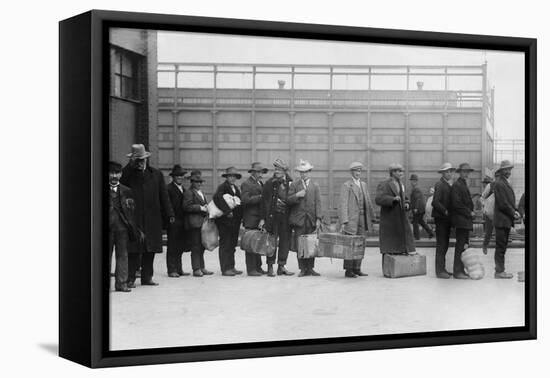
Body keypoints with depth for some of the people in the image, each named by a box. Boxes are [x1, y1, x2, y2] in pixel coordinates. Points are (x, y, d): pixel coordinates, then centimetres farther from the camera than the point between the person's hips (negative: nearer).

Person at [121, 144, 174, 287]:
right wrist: (131, 165, -16)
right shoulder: (128, 174, 5)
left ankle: (147, 277, 14)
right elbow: (119, 181, -18)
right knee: (133, 249, -4)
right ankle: (130, 279, 1)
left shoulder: (156, 174, 12)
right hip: (134, 218, -3)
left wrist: (169, 214, 5)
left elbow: (164, 196, 11)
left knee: (150, 249, 6)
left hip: (153, 219, 3)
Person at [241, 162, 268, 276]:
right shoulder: (246, 184, -6)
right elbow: (245, 200, -18)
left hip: (260, 219, 8)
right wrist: (260, 197, -21)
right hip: (251, 219, -8)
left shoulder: (261, 184, 19)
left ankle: (258, 267, 16)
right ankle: (251, 269, -4)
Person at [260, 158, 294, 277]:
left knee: (285, 240, 5)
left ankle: (281, 266, 15)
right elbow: (264, 201, -3)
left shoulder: (290, 183, 4)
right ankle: (270, 267, 8)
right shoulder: (270, 183, -2)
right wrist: (263, 218, -7)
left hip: (285, 216, 3)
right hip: (272, 216, -3)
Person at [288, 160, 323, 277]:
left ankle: (310, 268, 7)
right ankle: (302, 269, 4)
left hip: (311, 219, 1)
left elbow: (318, 202, 5)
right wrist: (297, 195, -16)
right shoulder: (294, 185, 9)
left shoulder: (315, 186, 12)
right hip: (299, 219, -1)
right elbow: (288, 200, 3)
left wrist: (318, 219, -4)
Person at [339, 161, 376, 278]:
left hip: (362, 219, 6)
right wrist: (343, 222, -17)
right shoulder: (346, 186, -5)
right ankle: (348, 270, 3)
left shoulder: (363, 185, 15)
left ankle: (357, 269, 14)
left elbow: (368, 202, 17)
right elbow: (343, 204, -10)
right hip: (351, 219, -6)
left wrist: (371, 218, 12)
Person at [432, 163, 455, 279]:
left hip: (447, 218, 9)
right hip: (441, 218, -9)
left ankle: (442, 269, 17)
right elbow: (435, 202, -19)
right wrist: (445, 212, -17)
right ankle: (439, 270, -5)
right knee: (441, 245, -7)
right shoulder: (440, 185, -11)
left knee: (445, 244, 11)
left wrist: (449, 214, 6)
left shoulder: (450, 185, 15)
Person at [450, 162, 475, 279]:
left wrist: (471, 212, 9)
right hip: (460, 219, -10)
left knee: (464, 245, 10)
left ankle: (461, 270, 14)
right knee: (460, 245, -8)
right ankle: (457, 271, -5)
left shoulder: (464, 185, 20)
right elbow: (456, 203, -18)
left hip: (466, 219, 10)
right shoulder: (456, 185, -11)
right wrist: (469, 212, -12)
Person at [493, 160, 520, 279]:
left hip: (506, 220, 10)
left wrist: (515, 211, 3)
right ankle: (499, 271, 0)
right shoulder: (499, 184, -15)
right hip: (502, 220, -10)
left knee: (502, 246, 14)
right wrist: (513, 213, -10)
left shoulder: (505, 183, 17)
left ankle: (499, 269, 21)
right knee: (501, 246, -5)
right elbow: (503, 203, -19)